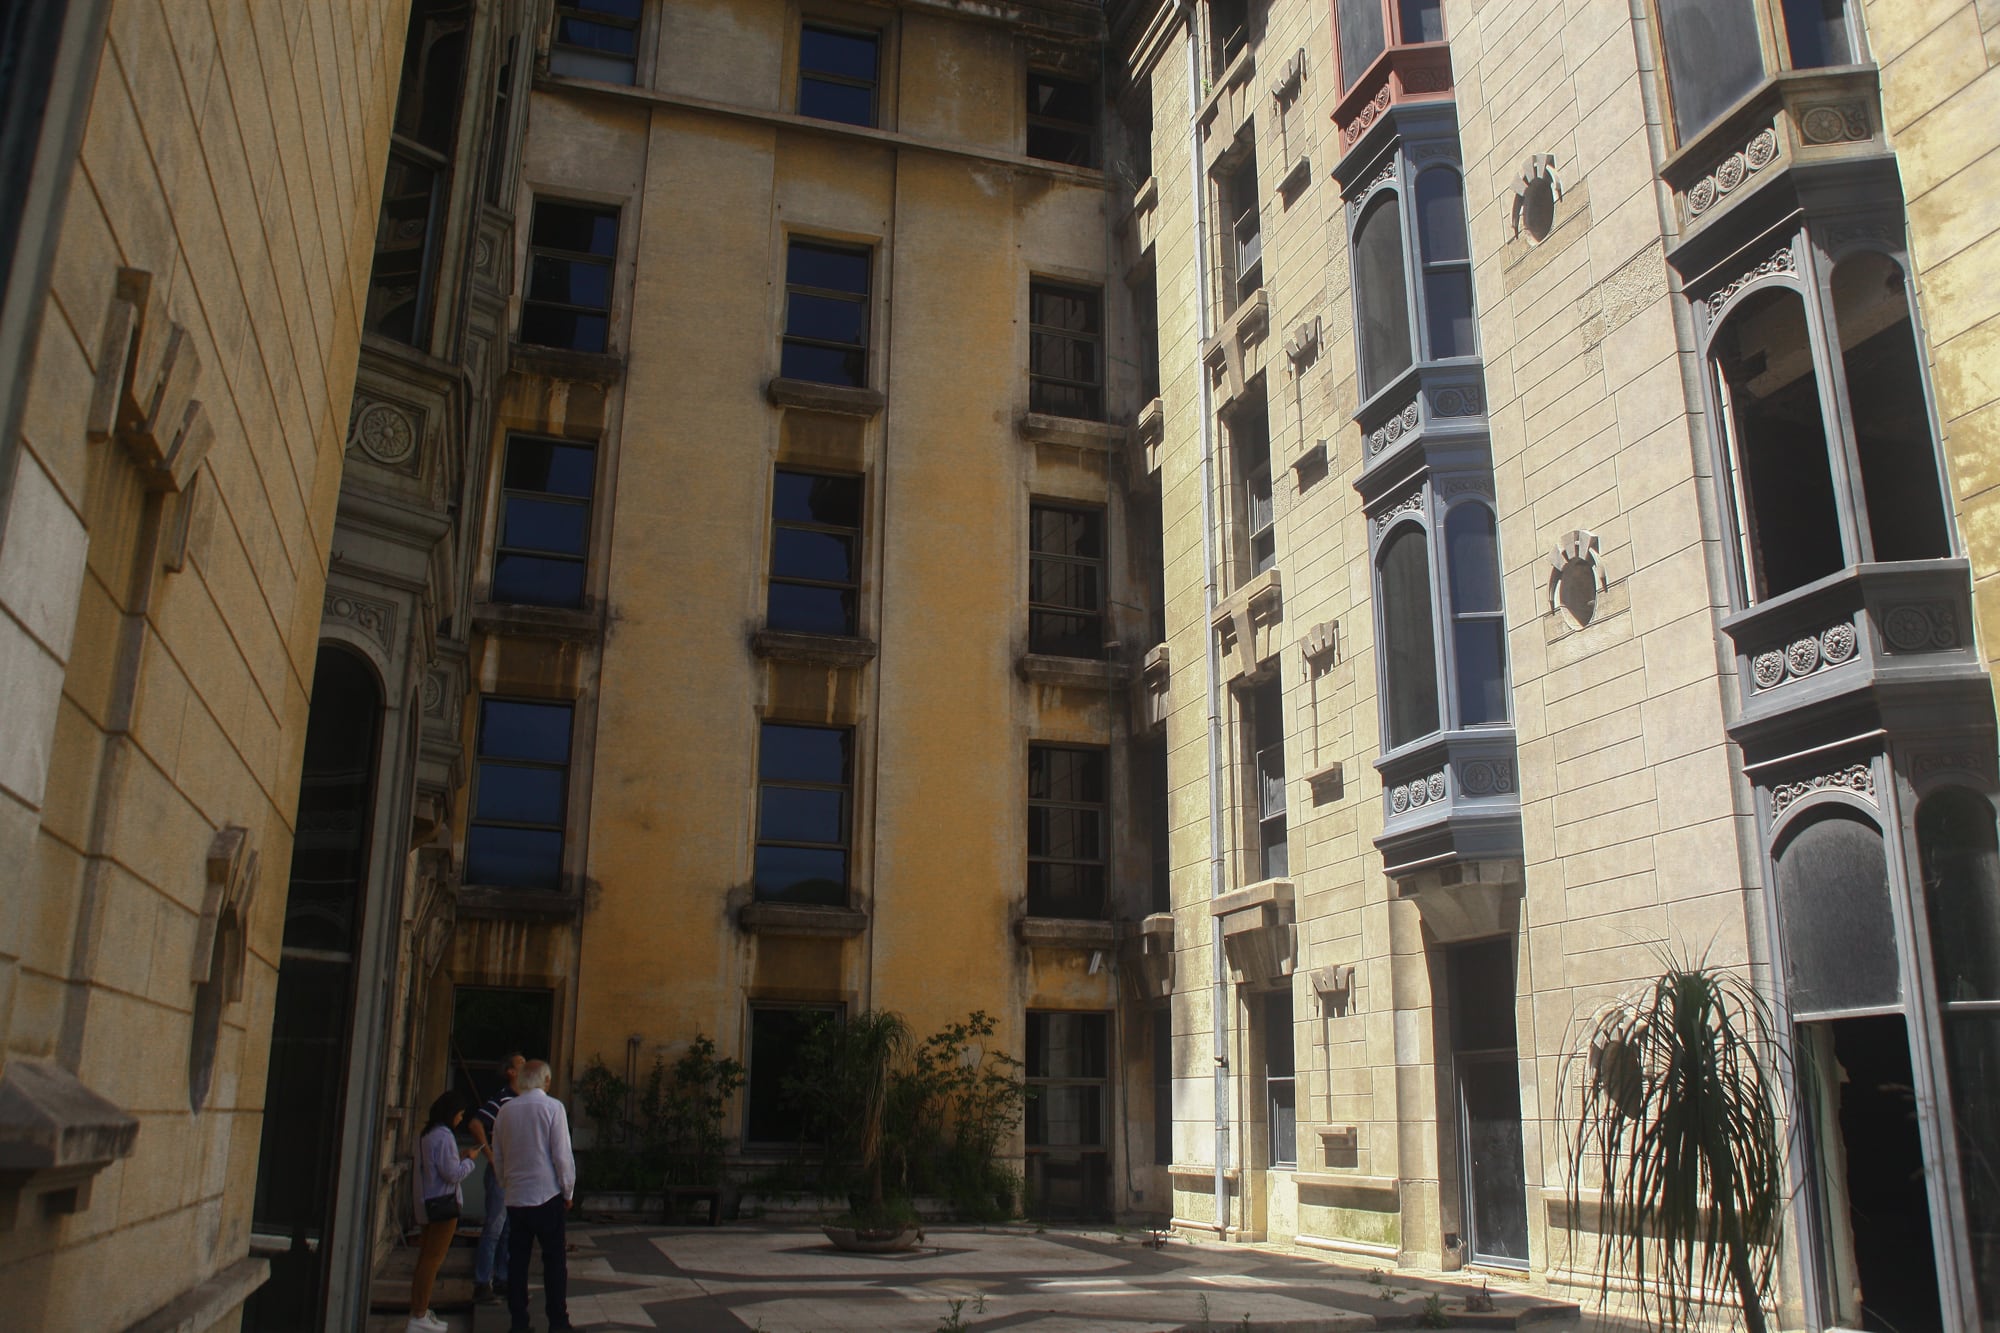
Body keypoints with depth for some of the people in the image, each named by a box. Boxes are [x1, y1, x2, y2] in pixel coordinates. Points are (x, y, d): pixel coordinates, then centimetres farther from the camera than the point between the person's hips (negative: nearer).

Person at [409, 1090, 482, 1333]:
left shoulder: (425, 1134, 11)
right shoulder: (444, 1136, -19)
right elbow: (452, 1174, -20)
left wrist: (460, 1156, 11)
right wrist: (469, 1159, -4)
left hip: (428, 1203, 10)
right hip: (443, 1203, -10)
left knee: (426, 1258, 16)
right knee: (433, 1260, -4)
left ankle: (418, 1311, 22)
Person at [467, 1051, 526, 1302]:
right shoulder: (501, 1099, -12)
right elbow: (475, 1124, -21)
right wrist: (491, 1156, -18)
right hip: (502, 1172, -7)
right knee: (494, 1228, -4)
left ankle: (504, 1278, 21)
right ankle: (482, 1284, 3)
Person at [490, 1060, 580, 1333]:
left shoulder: (506, 1110, 4)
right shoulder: (552, 1107, -9)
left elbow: (497, 1156, 12)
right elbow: (562, 1154, -10)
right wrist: (569, 1192, 1)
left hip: (515, 1197, 4)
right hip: (547, 1196, -4)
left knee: (517, 1261, 9)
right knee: (554, 1261, 4)